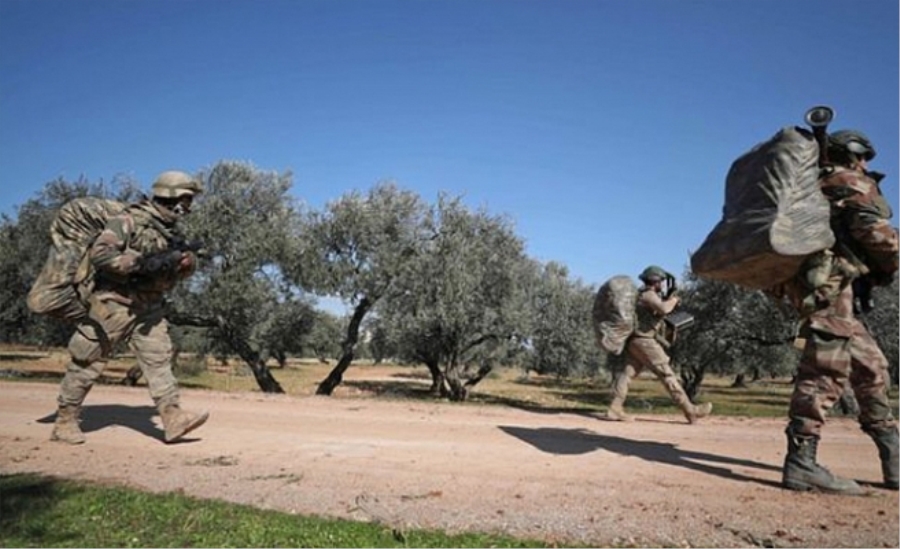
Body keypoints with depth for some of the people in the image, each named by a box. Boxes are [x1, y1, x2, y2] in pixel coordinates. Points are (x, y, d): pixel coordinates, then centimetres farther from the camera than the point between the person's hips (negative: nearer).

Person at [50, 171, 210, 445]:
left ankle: (174, 418, -8)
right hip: (114, 304, -7)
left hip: (149, 308, 7)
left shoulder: (171, 231, 12)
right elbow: (99, 254, -21)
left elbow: (172, 273, 17)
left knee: (159, 358, -4)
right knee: (87, 364, 4)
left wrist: (187, 264, -6)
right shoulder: (129, 221, -12)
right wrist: (140, 263, -28)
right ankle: (65, 422, 18)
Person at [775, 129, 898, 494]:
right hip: (827, 282, -10)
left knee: (870, 367, 14)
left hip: (819, 283, 10)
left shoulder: (820, 187, 30)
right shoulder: (853, 183, 4)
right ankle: (801, 463, -20)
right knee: (828, 368, -16)